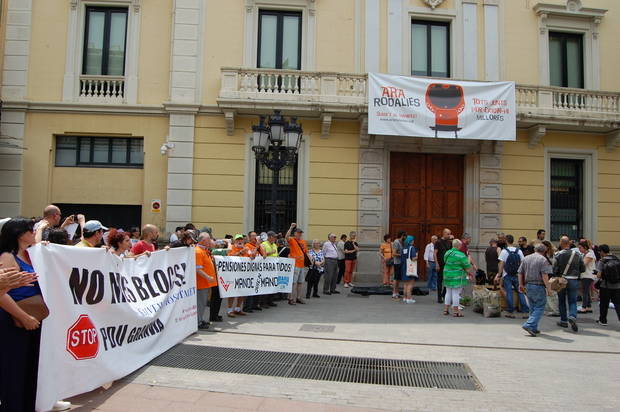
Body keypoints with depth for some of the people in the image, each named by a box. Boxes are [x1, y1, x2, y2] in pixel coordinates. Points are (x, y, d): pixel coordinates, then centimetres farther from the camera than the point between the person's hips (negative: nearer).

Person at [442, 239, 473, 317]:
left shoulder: (447, 253, 6)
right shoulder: (460, 255, -15)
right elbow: (467, 267, -12)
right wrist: (470, 273, 7)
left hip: (447, 275, 7)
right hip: (457, 277, -7)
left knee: (448, 292, 16)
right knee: (456, 293, -2)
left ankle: (446, 309, 21)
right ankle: (455, 311, 3)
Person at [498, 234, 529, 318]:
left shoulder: (504, 251, -7)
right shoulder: (519, 251, 3)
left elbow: (501, 264, -9)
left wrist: (499, 274, -4)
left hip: (507, 275, -3)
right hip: (517, 275, 3)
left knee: (509, 293, 1)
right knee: (520, 293, 7)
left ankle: (511, 312, 4)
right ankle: (525, 311, 5)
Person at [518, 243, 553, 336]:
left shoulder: (526, 258, 11)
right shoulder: (543, 259, -8)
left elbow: (520, 273, 11)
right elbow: (544, 275, -16)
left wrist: (521, 284, 19)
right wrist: (548, 288, -11)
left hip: (527, 286, 7)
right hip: (538, 286, -6)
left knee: (532, 308, 15)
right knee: (540, 307, -1)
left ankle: (534, 328, 18)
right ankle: (529, 325, -15)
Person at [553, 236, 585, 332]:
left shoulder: (558, 255, -11)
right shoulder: (577, 254, -1)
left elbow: (555, 269, -12)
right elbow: (583, 269, 4)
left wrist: (556, 275, 8)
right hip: (574, 281, 2)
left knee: (562, 301, 13)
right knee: (572, 301, 7)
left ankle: (564, 321, 20)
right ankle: (572, 316, -17)